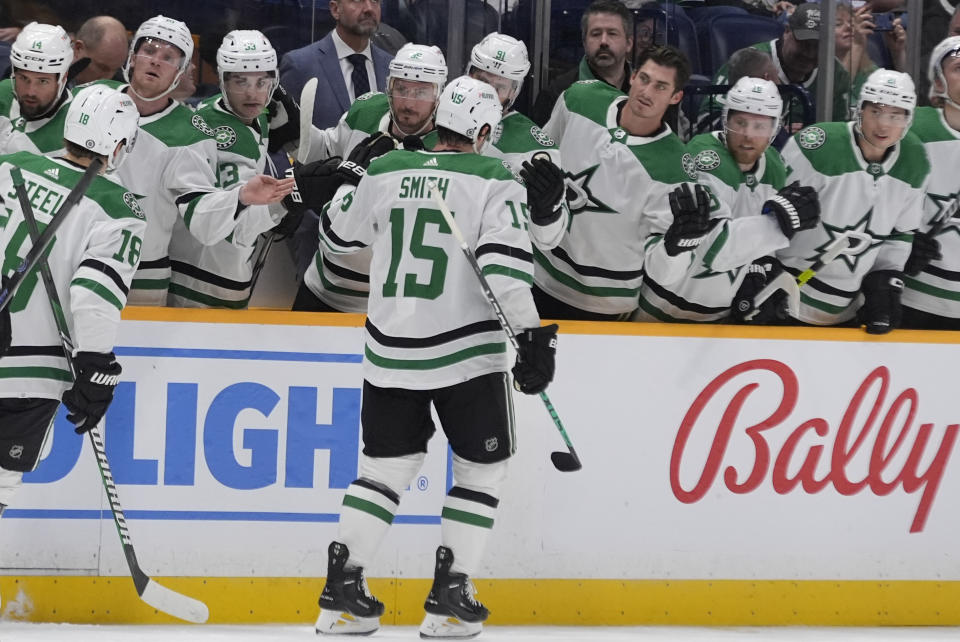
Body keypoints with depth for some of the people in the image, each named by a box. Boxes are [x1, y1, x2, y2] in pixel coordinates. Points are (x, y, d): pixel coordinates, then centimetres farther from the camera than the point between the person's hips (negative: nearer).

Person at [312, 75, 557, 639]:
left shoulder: (386, 172, 4)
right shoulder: (492, 180, -8)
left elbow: (340, 233, 20)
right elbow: (504, 261, -19)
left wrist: (349, 187, 39)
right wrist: (532, 334, -16)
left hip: (389, 353, 4)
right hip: (466, 352, -4)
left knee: (389, 463, 16)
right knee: (482, 467, 11)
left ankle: (343, 591, 8)